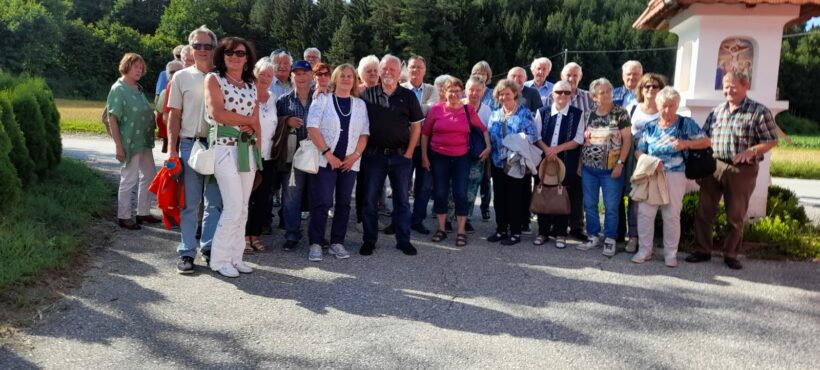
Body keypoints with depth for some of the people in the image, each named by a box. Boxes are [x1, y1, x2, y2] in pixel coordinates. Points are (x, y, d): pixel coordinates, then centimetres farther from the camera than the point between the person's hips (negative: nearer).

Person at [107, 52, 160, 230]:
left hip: (145, 141, 8)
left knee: (149, 176, 14)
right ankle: (123, 217, 12)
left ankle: (143, 212, 26)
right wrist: (119, 146, -19)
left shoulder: (138, 89, 11)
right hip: (130, 142, -8)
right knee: (129, 180, -1)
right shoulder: (118, 89, -11)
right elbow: (112, 119, -16)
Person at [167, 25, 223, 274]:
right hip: (190, 144, -1)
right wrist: (172, 149, 0)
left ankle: (209, 248, 17)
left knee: (215, 202, 6)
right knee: (189, 203, 3)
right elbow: (174, 116, 6)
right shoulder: (182, 77, 7)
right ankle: (187, 252, 9)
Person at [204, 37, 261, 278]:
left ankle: (235, 256, 16)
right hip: (225, 148, -6)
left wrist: (259, 149, 0)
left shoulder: (251, 84, 16)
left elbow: (256, 121, 11)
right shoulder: (213, 79, 1)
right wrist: (247, 120, -3)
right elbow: (217, 113, -13)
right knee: (233, 208, -10)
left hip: (248, 150, 6)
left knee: (243, 209, 7)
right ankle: (219, 259, 3)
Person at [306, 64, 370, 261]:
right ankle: (315, 243, 2)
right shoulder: (323, 99, 2)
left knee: (343, 203, 6)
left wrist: (355, 155, -5)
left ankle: (337, 243, 14)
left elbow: (364, 133, 9)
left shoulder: (360, 104, 12)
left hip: (349, 162, 4)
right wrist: (328, 153, -13)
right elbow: (312, 128, -7)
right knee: (322, 202, -6)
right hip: (325, 160, -3)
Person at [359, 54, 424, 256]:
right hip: (374, 154, 0)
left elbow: (416, 125, 6)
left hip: (401, 155, 0)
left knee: (402, 199, 6)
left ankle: (403, 240, 15)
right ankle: (369, 240, 14)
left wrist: (409, 152, -1)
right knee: (370, 199, 3)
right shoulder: (368, 94, 3)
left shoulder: (408, 96, 4)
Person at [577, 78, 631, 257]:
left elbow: (627, 139, -7)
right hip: (588, 168, 4)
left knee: (611, 207, 1)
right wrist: (580, 162, 9)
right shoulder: (588, 115, 8)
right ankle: (593, 236, 21)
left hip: (611, 169, -4)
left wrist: (620, 163, -13)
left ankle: (610, 240, 12)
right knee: (589, 205, 9)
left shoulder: (620, 113, -4)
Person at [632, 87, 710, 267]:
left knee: (672, 215, 2)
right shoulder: (650, 126, 9)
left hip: (674, 175, -2)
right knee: (645, 212, -2)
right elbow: (638, 151, 7)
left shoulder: (686, 123, 2)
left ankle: (670, 253, 13)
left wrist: (686, 144, -18)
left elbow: (706, 142, -1)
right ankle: (644, 250, 11)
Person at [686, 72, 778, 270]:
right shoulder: (717, 110, 10)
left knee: (736, 216, 7)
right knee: (704, 211, 6)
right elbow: (704, 137, 13)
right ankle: (702, 250, 17)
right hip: (713, 166, 4)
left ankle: (731, 254, 20)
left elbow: (771, 140, -5)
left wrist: (751, 151, -22)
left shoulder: (759, 111, -5)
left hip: (742, 170, -4)